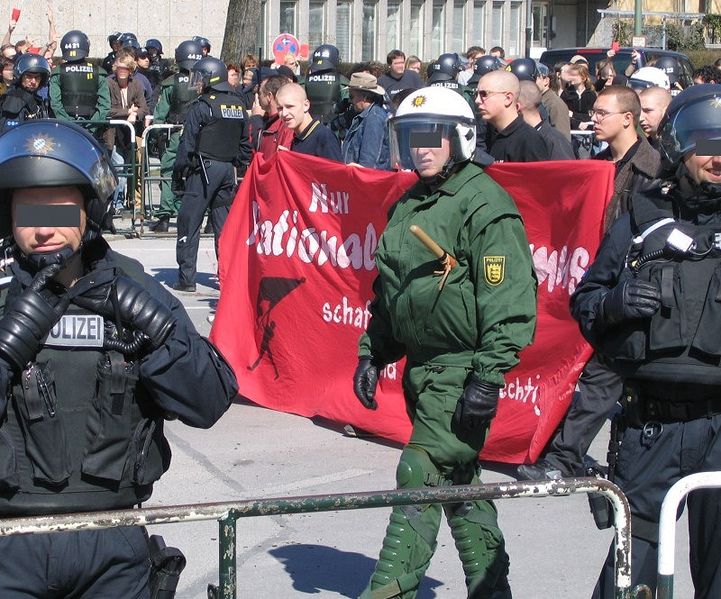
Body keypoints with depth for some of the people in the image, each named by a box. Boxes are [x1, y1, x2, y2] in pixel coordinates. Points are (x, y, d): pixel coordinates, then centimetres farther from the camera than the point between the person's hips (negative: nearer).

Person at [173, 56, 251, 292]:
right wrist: (239, 170, 21)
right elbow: (245, 143, 15)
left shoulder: (201, 107, -10)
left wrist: (178, 173, -3)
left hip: (204, 168, -6)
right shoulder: (238, 107, 10)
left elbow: (188, 143, -10)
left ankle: (186, 278, -3)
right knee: (224, 222, 12)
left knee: (189, 222, -1)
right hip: (229, 170, 6)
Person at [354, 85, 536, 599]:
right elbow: (388, 292, 24)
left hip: (463, 368, -9)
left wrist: (490, 375, -22)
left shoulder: (485, 204, -13)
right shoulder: (408, 206, 15)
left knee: (420, 473, -12)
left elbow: (510, 297, -18)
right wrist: (372, 354, 16)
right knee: (458, 481, 13)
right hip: (422, 365, 9)